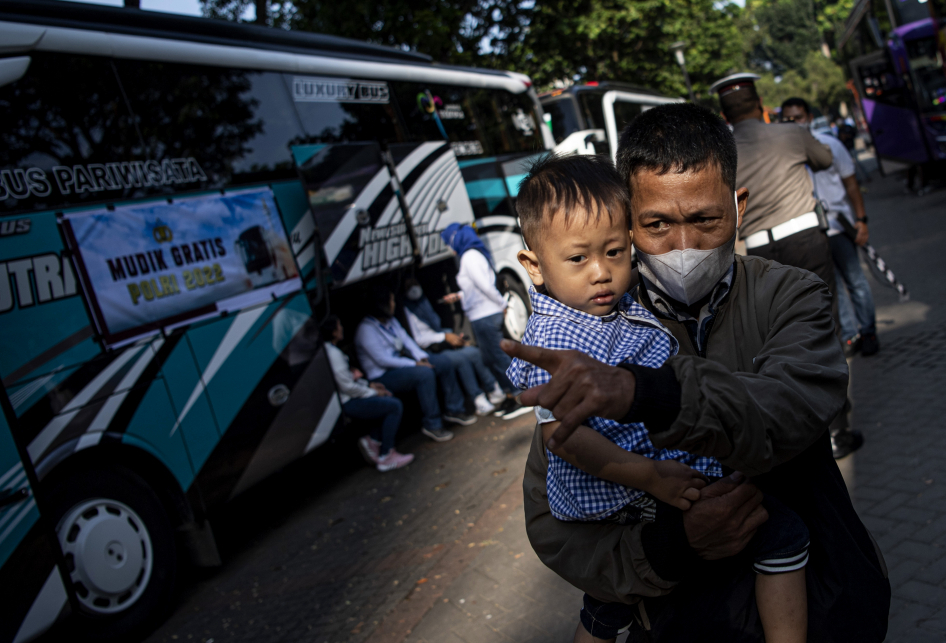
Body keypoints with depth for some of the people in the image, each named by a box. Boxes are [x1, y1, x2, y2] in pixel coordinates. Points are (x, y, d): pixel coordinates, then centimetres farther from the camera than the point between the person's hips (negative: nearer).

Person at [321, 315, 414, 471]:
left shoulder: (329, 349, 12)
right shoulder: (333, 353, -21)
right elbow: (347, 386, -21)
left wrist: (369, 384, 10)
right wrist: (372, 392, -8)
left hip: (346, 398, 11)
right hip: (345, 404, -11)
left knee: (391, 400, 14)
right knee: (395, 406, -11)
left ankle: (372, 440, 10)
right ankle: (385, 457, -8)